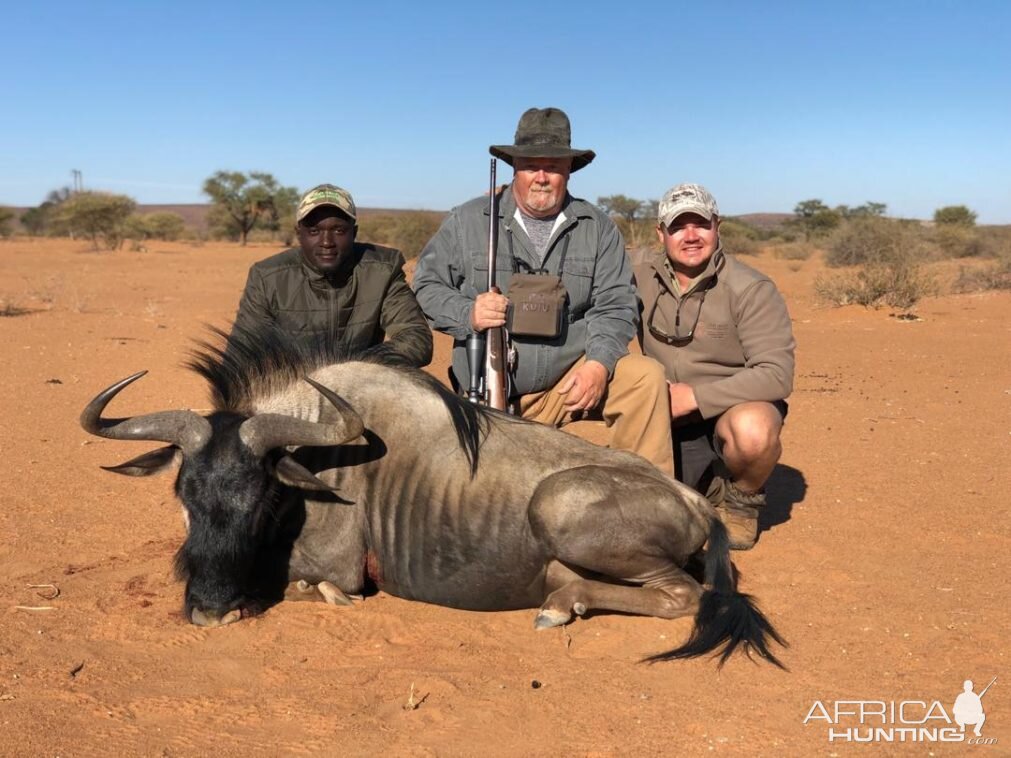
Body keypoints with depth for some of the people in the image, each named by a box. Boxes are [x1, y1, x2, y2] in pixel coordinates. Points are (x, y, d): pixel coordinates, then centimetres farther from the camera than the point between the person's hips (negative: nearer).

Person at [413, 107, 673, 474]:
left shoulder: (598, 228, 5)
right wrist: (468, 314, -16)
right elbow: (426, 286, 5)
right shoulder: (466, 222, 3)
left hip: (570, 385, 1)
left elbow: (615, 306, 1)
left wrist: (599, 364, -18)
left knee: (645, 375, -20)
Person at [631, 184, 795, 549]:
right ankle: (707, 486, 20)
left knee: (752, 429, -38)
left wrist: (694, 396, -26)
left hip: (735, 408, -3)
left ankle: (742, 501, -2)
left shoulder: (750, 289, -15)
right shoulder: (640, 272, -3)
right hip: (666, 425, 4)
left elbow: (777, 374, -21)